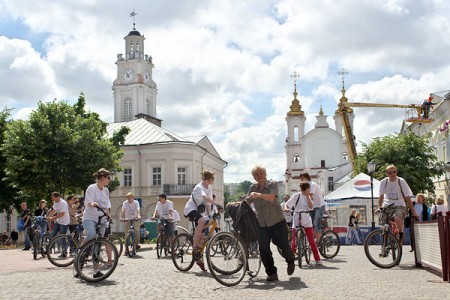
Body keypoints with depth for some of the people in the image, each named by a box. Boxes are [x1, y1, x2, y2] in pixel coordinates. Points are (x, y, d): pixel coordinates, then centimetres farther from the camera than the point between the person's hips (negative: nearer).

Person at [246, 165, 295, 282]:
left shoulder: (273, 184, -7)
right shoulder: (253, 188, 8)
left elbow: (272, 197, -26)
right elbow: (247, 202, 7)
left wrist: (259, 195, -43)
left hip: (277, 221, -4)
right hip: (261, 223, 4)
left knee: (283, 244, 3)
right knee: (264, 249, -3)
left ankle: (291, 260, 35)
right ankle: (272, 273, 9)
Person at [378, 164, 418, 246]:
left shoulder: (401, 181, -7)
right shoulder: (383, 182, -4)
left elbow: (408, 197, -5)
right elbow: (381, 196, 0)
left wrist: (413, 211, -5)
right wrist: (379, 208, -11)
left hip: (399, 206, -2)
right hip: (387, 206, 2)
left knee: (397, 218, -33)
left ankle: (401, 234, -4)